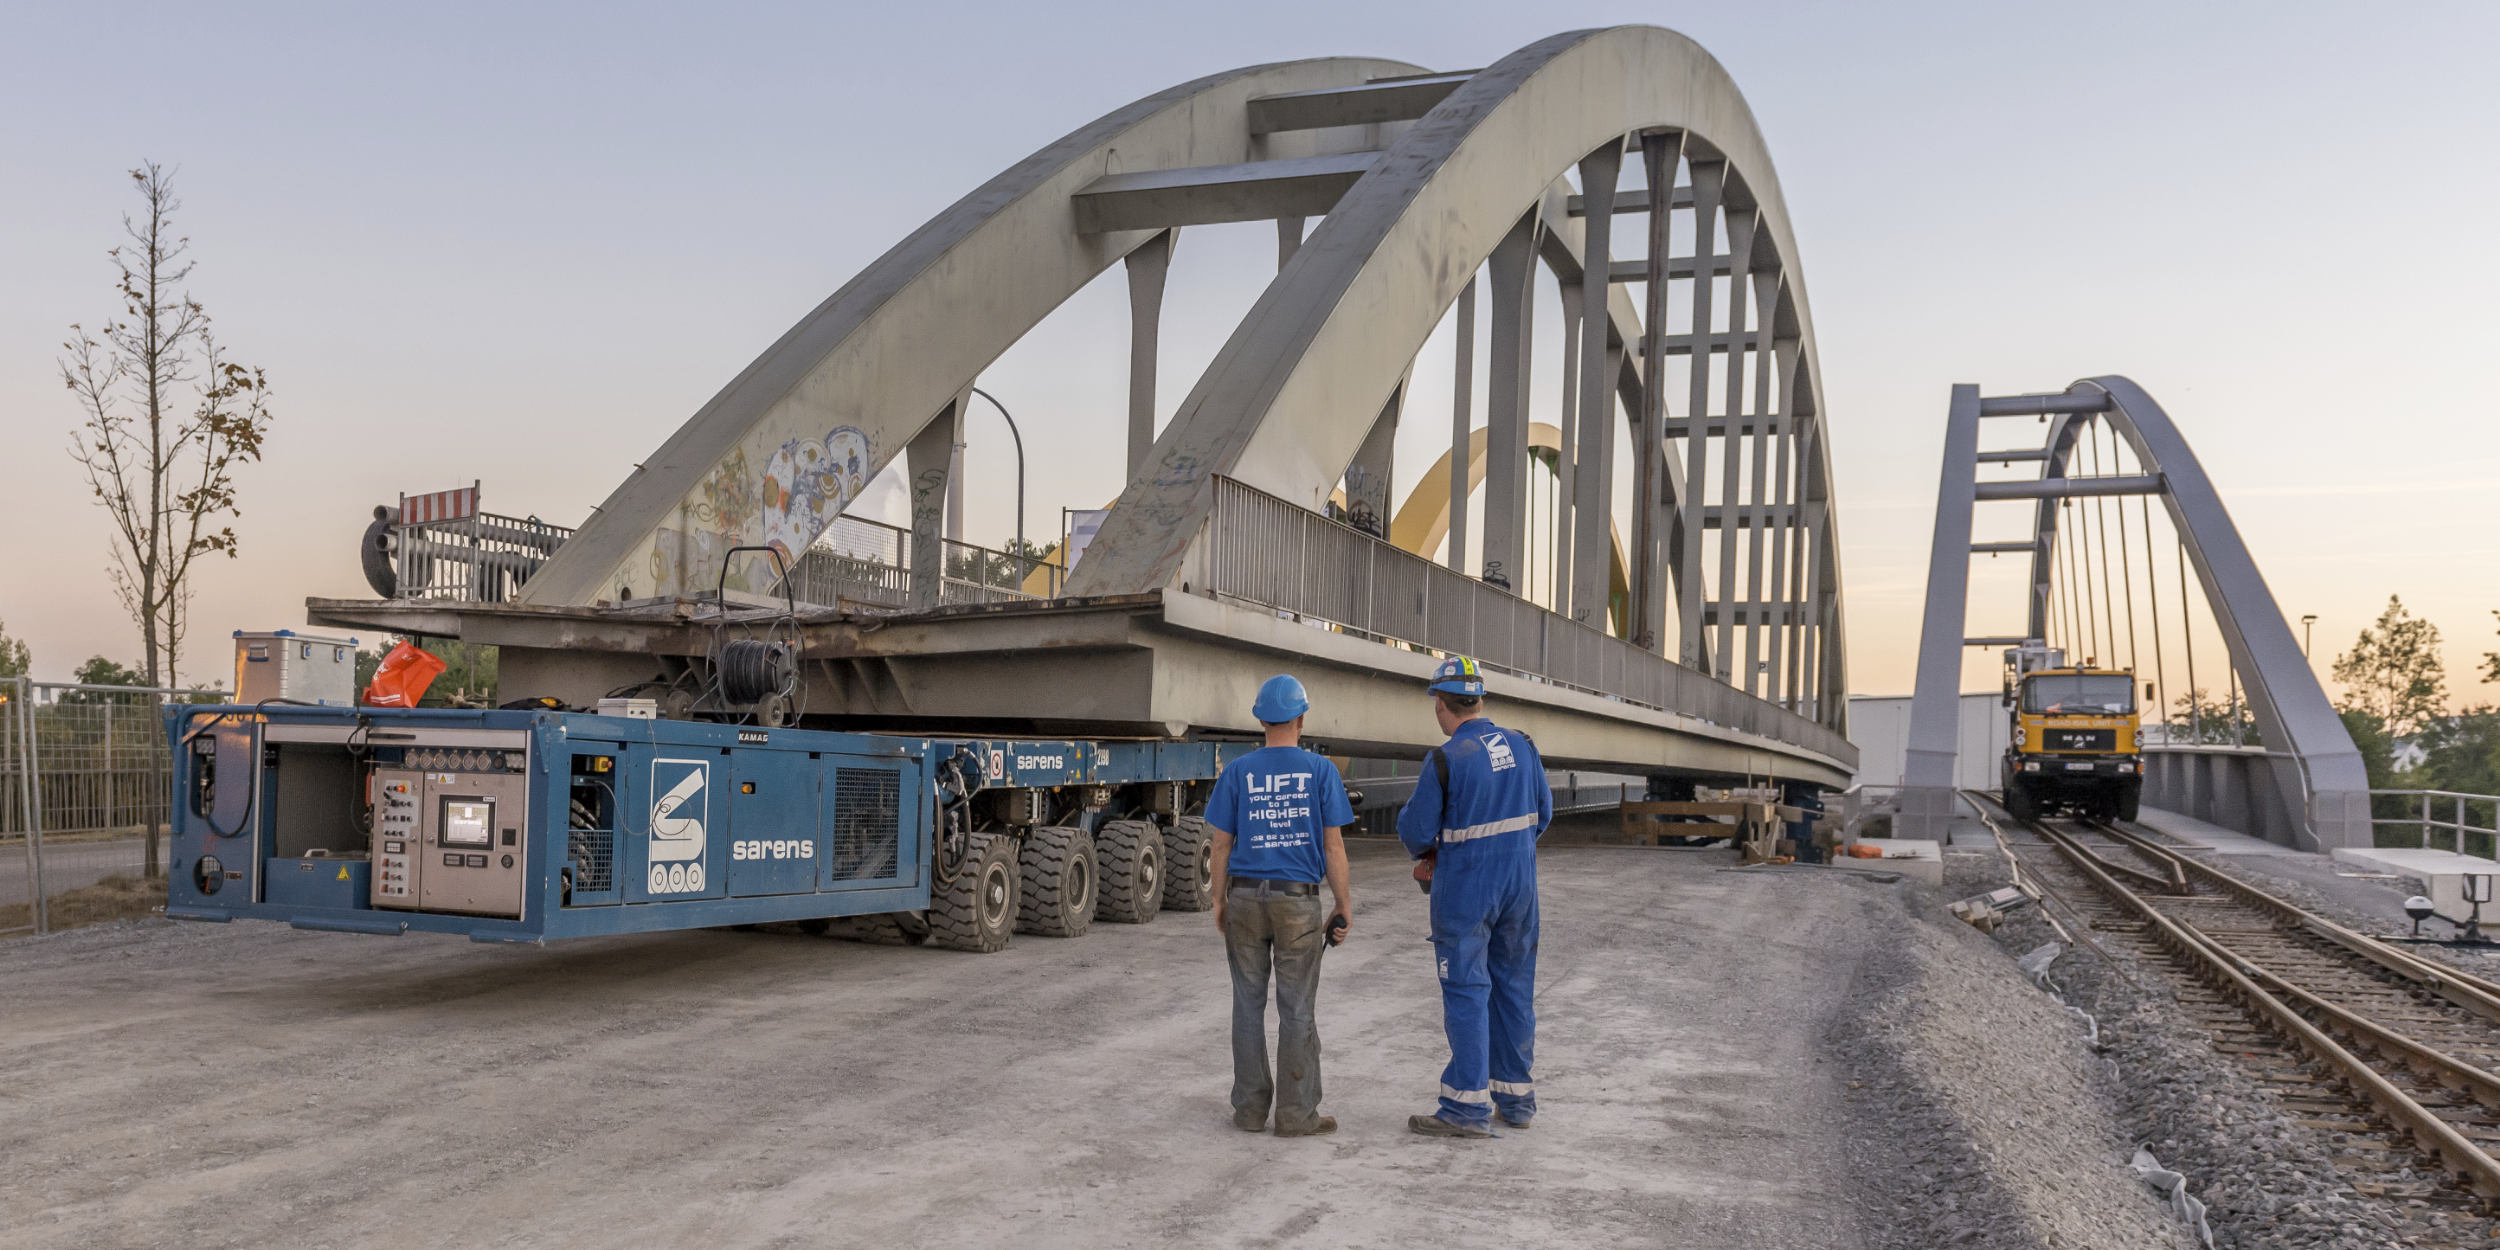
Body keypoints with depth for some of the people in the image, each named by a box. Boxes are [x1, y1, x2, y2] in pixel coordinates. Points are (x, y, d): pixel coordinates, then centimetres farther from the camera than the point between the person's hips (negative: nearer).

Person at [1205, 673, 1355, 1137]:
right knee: (1297, 1008, 4)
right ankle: (1295, 1113, 7)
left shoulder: (1237, 772, 0)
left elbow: (1221, 845, 1)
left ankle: (1251, 1108, 14)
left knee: (1249, 1003, 9)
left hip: (1246, 896, 2)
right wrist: (1344, 908, 2)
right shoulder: (1321, 771, -3)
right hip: (1298, 899, -2)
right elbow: (1334, 846, -4)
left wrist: (1219, 902, 11)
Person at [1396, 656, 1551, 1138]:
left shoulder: (1445, 760, -17)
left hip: (1464, 891, -6)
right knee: (1514, 986, 13)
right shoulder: (1522, 746, 1)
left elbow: (1416, 831, -11)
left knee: (1466, 993, -1)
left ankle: (1468, 1108, 1)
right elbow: (1542, 813, 10)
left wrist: (1424, 851, 12)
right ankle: (1516, 1097, 22)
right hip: (1520, 884, 6)